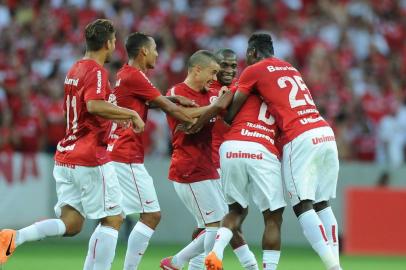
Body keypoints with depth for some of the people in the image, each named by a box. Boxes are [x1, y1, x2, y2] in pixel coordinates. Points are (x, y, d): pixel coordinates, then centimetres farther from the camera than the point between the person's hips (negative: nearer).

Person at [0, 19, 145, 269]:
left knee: (70, 223, 3)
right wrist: (131, 114, -21)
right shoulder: (97, 72, -12)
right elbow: (94, 106, -30)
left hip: (66, 155, 8)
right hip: (90, 159, -8)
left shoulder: (75, 70, 16)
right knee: (113, 219, 3)